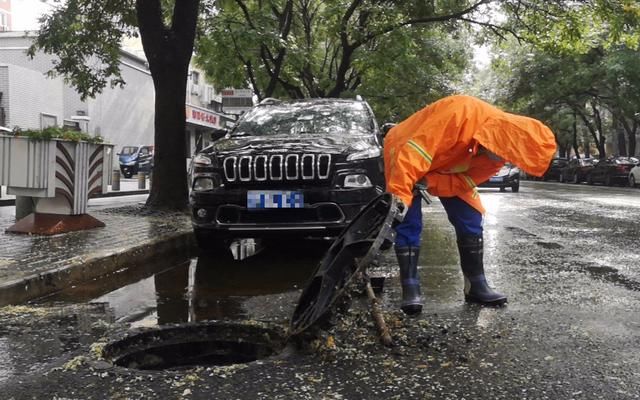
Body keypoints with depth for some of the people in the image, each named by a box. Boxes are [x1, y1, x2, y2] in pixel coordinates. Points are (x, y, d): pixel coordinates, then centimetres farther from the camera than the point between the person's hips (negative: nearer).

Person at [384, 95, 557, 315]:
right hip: (406, 155, -6)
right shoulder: (462, 112, -39)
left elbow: (466, 180, -13)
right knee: (409, 225, -14)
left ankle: (476, 285, 9)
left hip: (446, 167, 6)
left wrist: (429, 184, -29)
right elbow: (414, 151, -41)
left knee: (470, 220, -1)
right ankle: (410, 290, -5)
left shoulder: (497, 150, -16)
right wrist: (400, 195, -44)